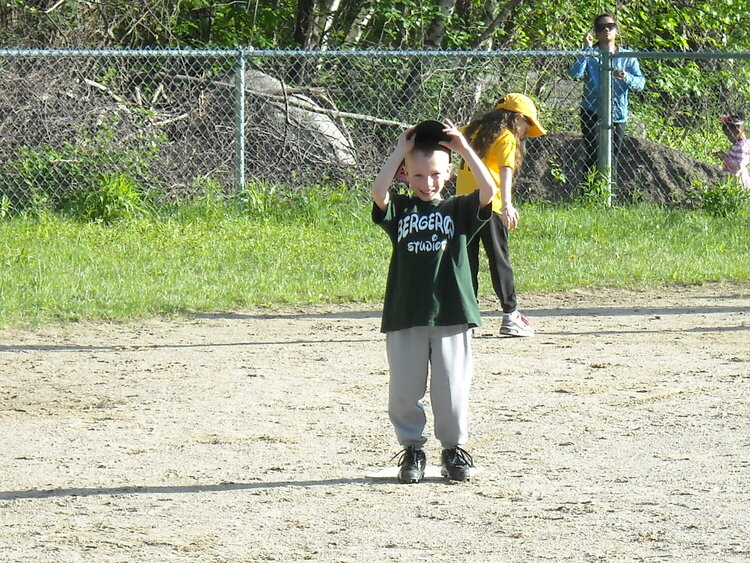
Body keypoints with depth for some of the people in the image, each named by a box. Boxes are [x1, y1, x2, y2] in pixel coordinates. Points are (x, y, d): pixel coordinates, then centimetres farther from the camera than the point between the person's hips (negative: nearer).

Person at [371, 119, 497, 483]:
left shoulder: (458, 210, 7)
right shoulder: (399, 210, 7)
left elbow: (488, 191, -10)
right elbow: (378, 192, -14)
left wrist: (464, 149, -10)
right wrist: (401, 150, -9)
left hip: (451, 314, -1)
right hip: (405, 316, 1)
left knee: (452, 389, 2)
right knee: (404, 391, 3)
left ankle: (454, 449, 17)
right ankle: (412, 449, 18)